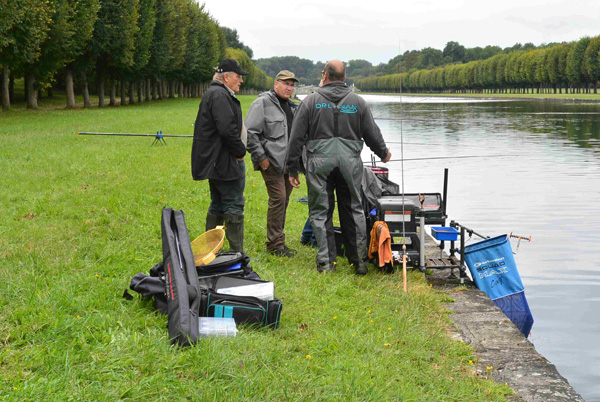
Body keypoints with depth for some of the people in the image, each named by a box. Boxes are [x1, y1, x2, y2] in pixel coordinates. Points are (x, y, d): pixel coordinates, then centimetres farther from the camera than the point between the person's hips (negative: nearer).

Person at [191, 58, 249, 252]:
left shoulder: (213, 93, 20)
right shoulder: (220, 96, -15)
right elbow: (227, 129, -25)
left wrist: (238, 151, 17)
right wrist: (240, 151, -13)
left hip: (215, 162, 11)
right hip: (226, 162, -11)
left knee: (217, 206, 15)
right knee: (234, 206, -7)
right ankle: (237, 253, -5)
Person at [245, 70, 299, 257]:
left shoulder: (291, 106, 18)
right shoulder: (263, 103, -8)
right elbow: (250, 133, -13)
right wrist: (260, 157, -15)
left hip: (288, 162, 8)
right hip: (272, 161, -8)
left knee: (283, 200, 10)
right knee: (278, 199, -13)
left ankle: (277, 240, 19)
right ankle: (275, 244, -7)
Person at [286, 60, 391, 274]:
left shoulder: (311, 101, 3)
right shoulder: (358, 102, 8)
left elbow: (296, 138, 2)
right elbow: (372, 134, 13)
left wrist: (293, 169, 8)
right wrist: (383, 153, 33)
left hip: (319, 162, -2)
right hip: (350, 161, 2)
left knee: (321, 212, 6)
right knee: (353, 210, 11)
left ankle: (326, 261, 4)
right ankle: (360, 261, 13)